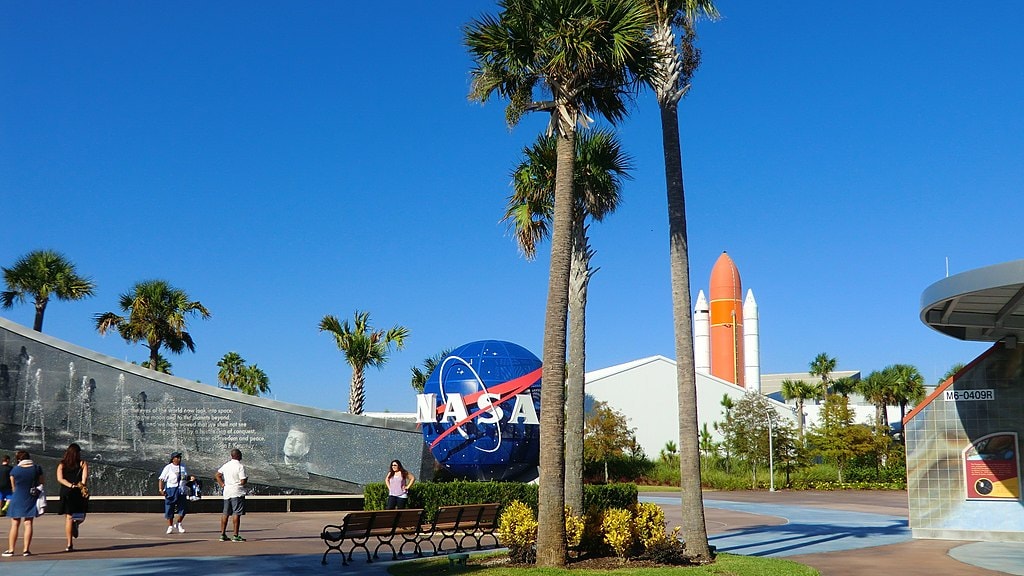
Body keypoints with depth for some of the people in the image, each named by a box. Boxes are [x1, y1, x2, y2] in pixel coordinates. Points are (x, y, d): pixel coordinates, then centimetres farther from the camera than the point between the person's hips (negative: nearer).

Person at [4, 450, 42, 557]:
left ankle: (10, 549, 8)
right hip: (31, 499, 1)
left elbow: (13, 488, 3)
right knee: (28, 524, 3)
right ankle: (26, 550, 0)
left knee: (15, 525, 7)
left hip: (17, 500, -1)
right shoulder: (37, 468, -4)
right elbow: (41, 483, 5)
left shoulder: (14, 470, -7)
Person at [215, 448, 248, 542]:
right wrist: (246, 478, 5)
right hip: (237, 493, -7)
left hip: (227, 492, 7)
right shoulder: (240, 466, -13)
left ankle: (222, 534, 16)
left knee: (226, 513, 13)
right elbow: (242, 481, -16)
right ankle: (235, 536, -7)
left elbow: (218, 475, 17)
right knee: (236, 513, -6)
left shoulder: (226, 465, 10)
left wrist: (222, 484, 14)